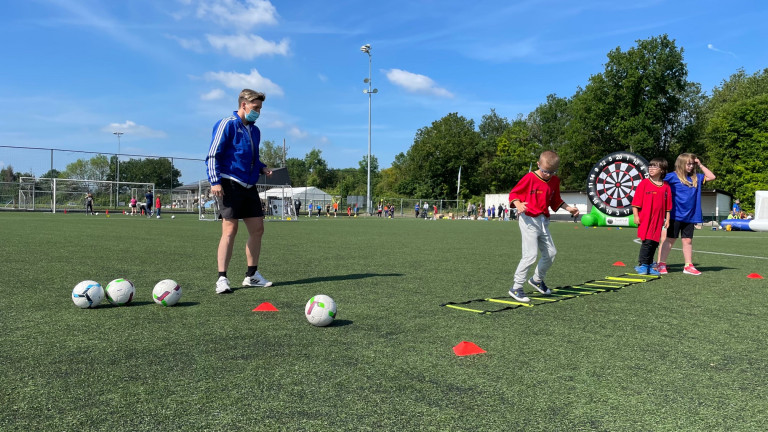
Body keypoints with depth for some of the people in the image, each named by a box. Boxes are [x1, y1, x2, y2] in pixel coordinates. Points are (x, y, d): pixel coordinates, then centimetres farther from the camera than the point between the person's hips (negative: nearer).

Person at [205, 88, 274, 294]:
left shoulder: (254, 130, 17)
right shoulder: (227, 125, -5)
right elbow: (213, 155, -9)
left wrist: (262, 167, 8)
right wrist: (215, 181, -18)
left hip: (249, 186, 8)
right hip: (230, 184, -8)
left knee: (257, 229, 7)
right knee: (230, 230, -11)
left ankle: (252, 275, 19)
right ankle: (222, 279, -4)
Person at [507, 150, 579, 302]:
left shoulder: (555, 181, 9)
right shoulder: (529, 178, -10)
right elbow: (513, 193, -5)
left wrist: (568, 208, 10)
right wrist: (518, 204, -24)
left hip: (543, 222, 7)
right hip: (529, 220, -7)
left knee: (551, 253, 13)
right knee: (530, 255, -14)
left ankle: (537, 280, 36)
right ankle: (516, 288, -5)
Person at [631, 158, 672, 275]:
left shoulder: (666, 186, 9)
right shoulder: (644, 183, -2)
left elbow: (667, 205, 12)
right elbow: (636, 202, -3)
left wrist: (667, 219, 9)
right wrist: (636, 216, -9)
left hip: (658, 220, 4)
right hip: (645, 219, -4)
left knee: (655, 243, 7)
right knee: (647, 242, -7)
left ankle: (648, 266, 17)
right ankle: (642, 265, 2)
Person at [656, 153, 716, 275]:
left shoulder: (696, 178, 13)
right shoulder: (672, 176, -5)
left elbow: (712, 177, 17)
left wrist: (700, 165, 11)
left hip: (690, 216, 5)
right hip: (675, 215, -5)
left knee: (688, 240, 9)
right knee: (669, 239, 0)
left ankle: (688, 266, 16)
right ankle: (661, 264, 5)